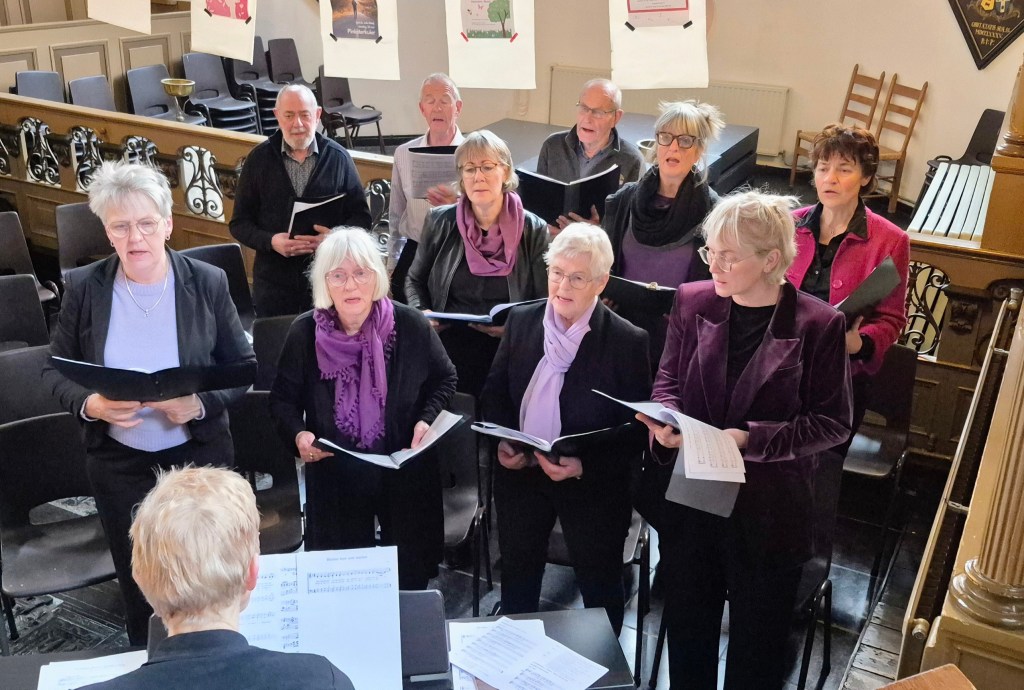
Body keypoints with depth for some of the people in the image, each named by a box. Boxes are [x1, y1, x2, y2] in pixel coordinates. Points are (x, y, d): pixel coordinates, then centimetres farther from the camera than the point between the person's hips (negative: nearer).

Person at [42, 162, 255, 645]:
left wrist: (201, 404, -22)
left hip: (199, 455, -1)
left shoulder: (208, 283, -10)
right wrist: (89, 404, -20)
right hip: (118, 462, 1)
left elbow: (243, 366, -3)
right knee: (138, 585, 17)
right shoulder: (83, 287, -8)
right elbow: (56, 370, 1)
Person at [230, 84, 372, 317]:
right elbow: (239, 223, 5)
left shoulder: (338, 157, 2)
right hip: (274, 279, 0)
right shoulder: (259, 158, 3)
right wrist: (270, 241, -14)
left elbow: (361, 216, 5)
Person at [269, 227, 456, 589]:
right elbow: (282, 399, 3)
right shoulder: (304, 333, -9)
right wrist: (298, 433, -17)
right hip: (334, 478, 0)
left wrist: (427, 419, -12)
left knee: (411, 580, 16)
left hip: (405, 475, 0)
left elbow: (445, 380, 5)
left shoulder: (410, 326, -10)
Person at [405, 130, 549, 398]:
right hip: (446, 341, 1)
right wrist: (421, 314, -1)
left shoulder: (534, 230, 3)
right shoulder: (439, 222, 7)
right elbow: (415, 280, 19)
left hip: (505, 347, -1)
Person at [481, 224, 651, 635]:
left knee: (600, 587, 18)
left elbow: (637, 429, -13)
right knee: (517, 583, 23)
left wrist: (586, 466, -25)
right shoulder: (521, 321, -3)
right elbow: (494, 392, 7)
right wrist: (501, 441, -10)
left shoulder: (628, 342, -15)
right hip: (519, 475, 4)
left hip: (593, 486, -3)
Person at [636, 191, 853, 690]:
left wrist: (750, 438, -22)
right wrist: (666, 419, -16)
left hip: (768, 510, -3)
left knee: (757, 638, 16)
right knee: (686, 621, 21)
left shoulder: (818, 325, -14)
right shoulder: (693, 301, -4)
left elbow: (832, 423, -11)